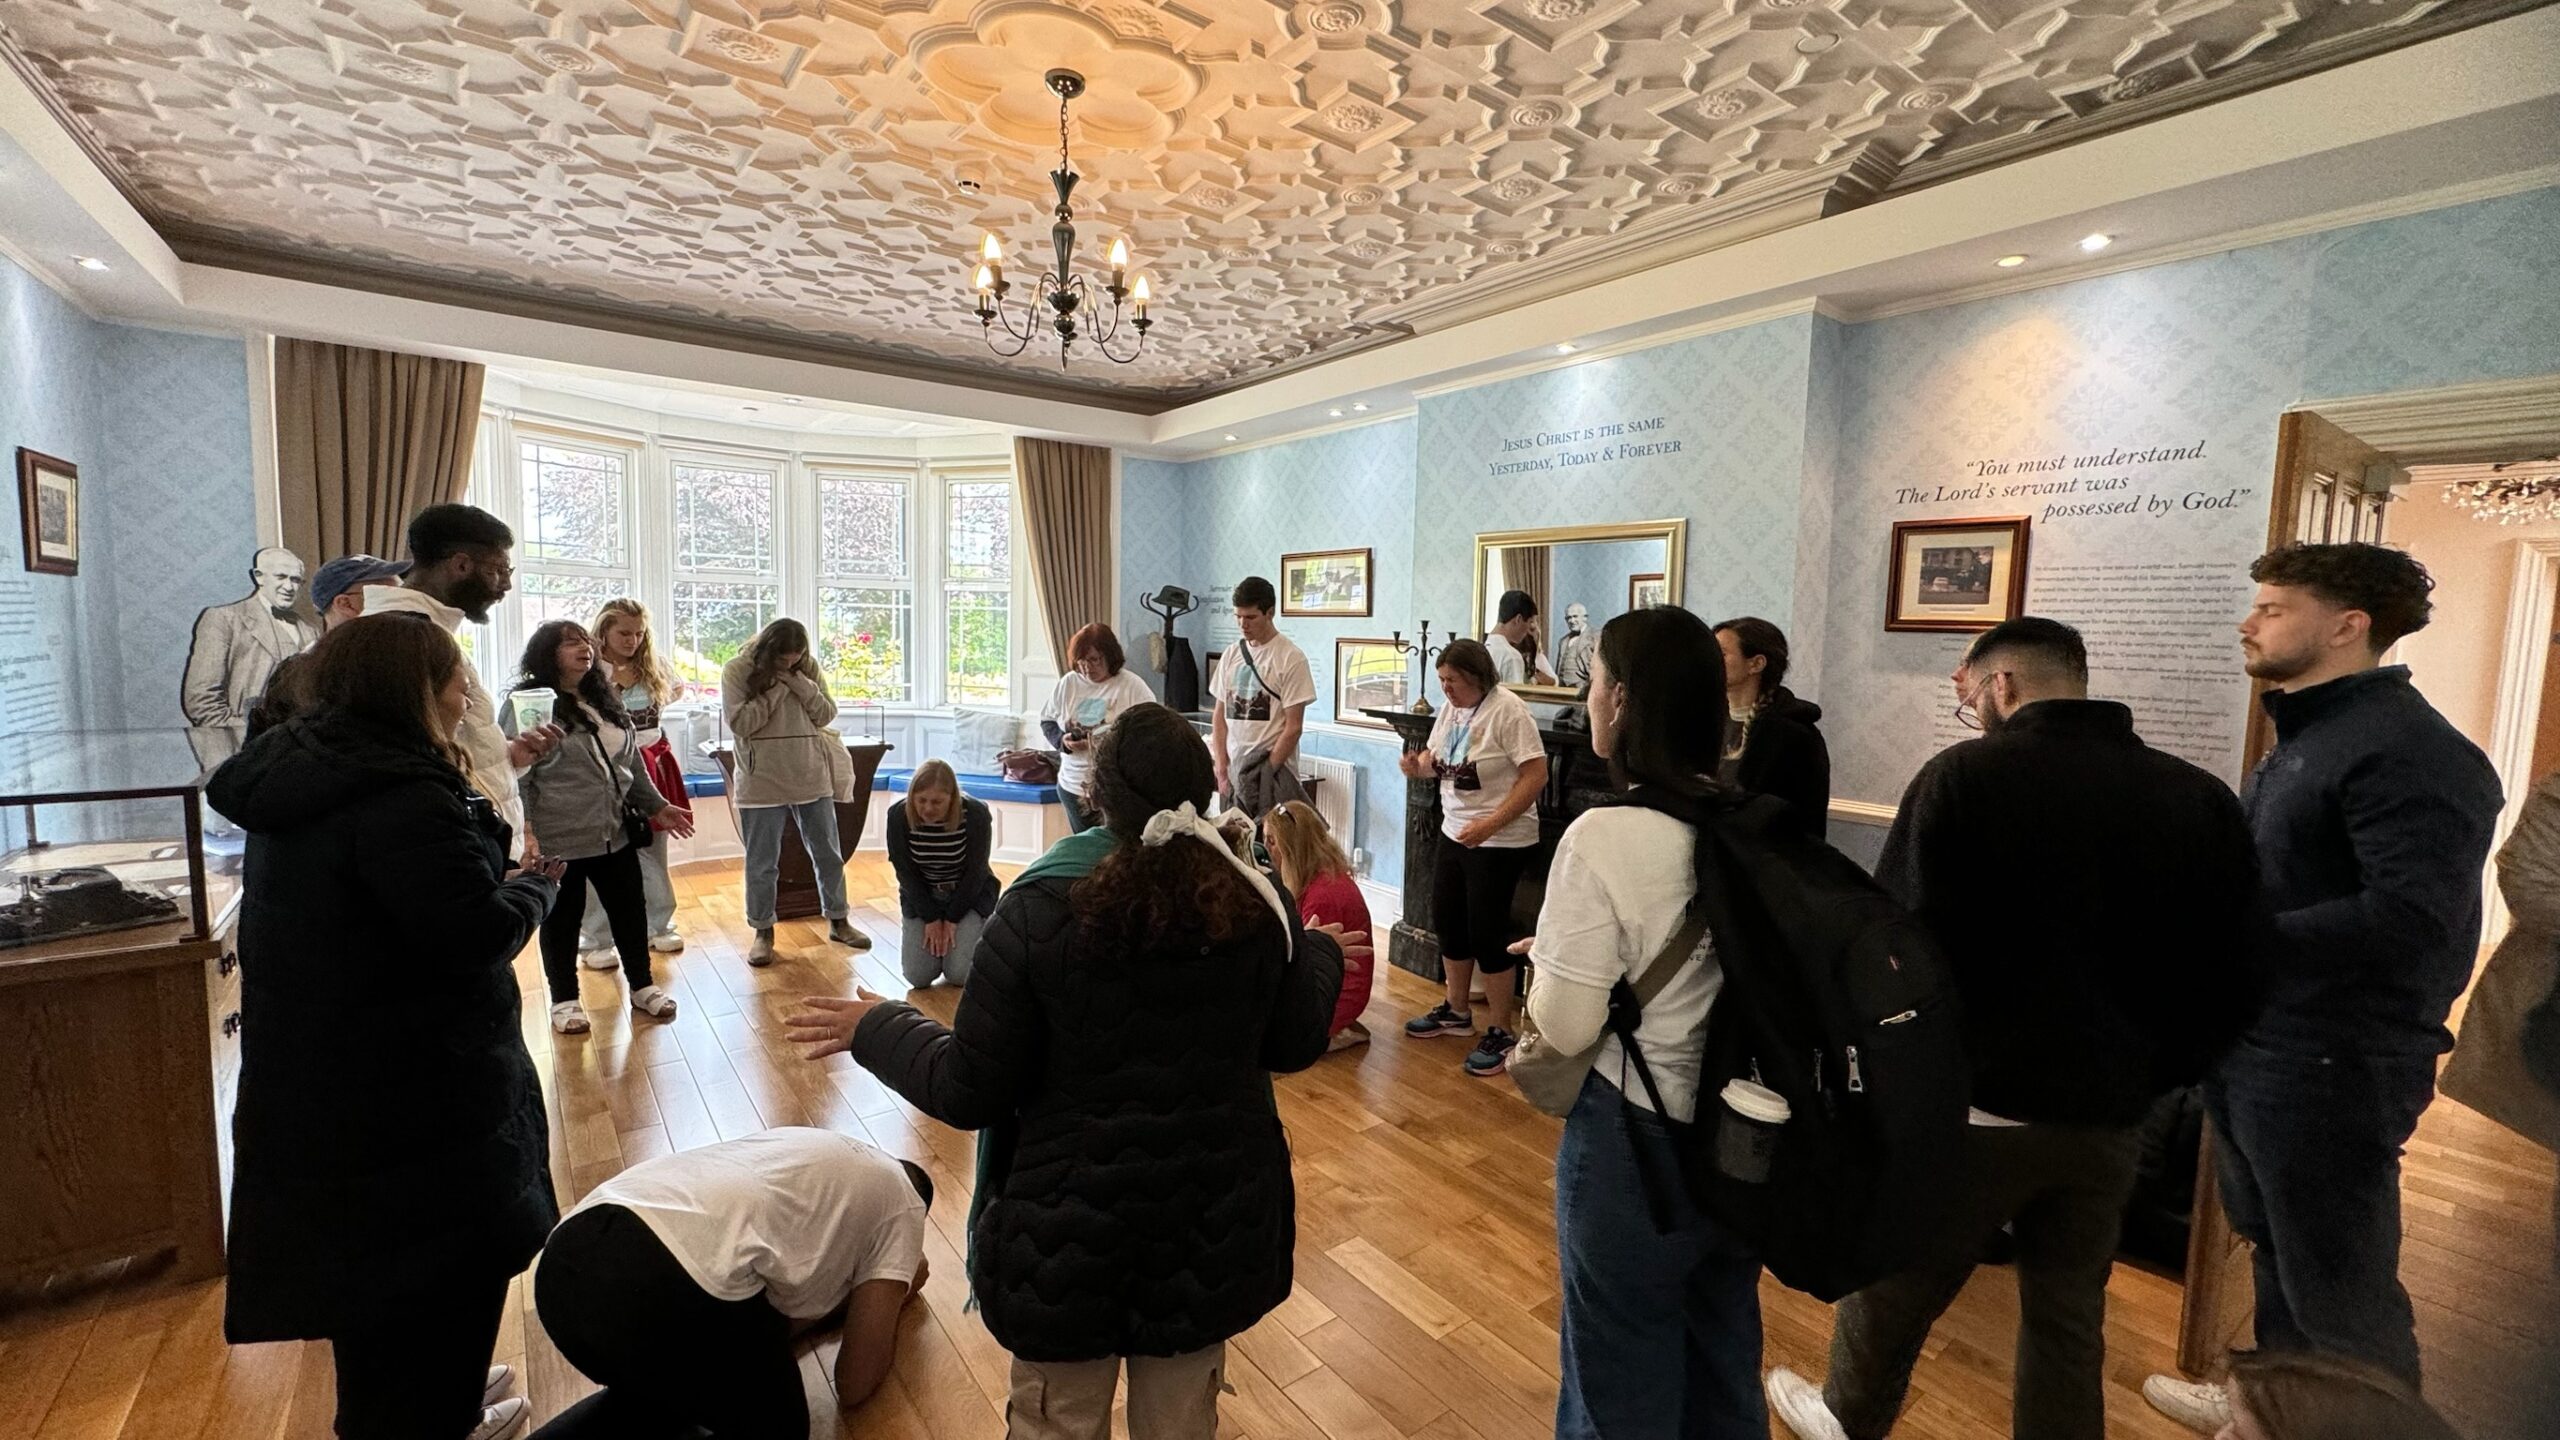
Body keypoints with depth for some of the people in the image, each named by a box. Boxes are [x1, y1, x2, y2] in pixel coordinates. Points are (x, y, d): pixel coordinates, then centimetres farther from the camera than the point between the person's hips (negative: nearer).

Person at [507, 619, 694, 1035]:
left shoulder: (605, 700, 11)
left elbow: (632, 763, 18)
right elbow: (517, 775, -12)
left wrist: (657, 806, 17)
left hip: (615, 834, 6)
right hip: (559, 840, -6)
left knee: (630, 911, 14)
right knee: (562, 920, 10)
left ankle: (642, 986, 28)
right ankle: (564, 1000, 26)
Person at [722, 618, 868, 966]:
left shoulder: (809, 668, 3)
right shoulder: (736, 671, -6)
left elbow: (826, 715, 0)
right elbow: (740, 723, -14)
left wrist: (799, 684, -13)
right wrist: (777, 688, -16)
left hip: (812, 778, 3)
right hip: (761, 783, -3)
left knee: (828, 855, 11)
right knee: (762, 863, 7)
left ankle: (838, 921, 26)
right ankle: (763, 932, 23)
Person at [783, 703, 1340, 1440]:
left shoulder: (1042, 908, -19)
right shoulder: (1257, 904, -11)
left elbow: (968, 1094, -13)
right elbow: (1295, 1046, 2)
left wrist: (877, 1029, 5)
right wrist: (1320, 954, 21)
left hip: (1072, 1226, -2)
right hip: (1213, 1222, 3)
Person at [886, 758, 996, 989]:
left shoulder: (976, 814, -24)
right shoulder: (898, 816, -19)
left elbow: (975, 872, -15)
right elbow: (906, 872, -10)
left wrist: (952, 919, -12)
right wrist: (931, 918, -11)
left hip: (970, 895, -2)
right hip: (921, 896, 2)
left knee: (960, 974, -14)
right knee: (918, 977, -8)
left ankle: (980, 930, 17)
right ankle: (936, 935, 23)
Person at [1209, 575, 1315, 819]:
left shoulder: (1291, 658, -7)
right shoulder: (1231, 655, 9)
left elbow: (1293, 727, -9)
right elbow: (1219, 717, 12)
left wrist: (1266, 774, -12)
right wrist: (1222, 771, 3)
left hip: (1272, 774, -5)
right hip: (1233, 773, 5)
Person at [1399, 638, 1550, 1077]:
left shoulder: (1509, 711, -20)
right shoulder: (1451, 708, 4)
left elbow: (1536, 776, -23)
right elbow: (1435, 759, 15)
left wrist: (1490, 824, -30)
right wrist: (1417, 765, -9)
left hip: (1501, 842, -8)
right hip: (1453, 833, 8)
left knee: (1487, 933, -2)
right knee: (1448, 923, 16)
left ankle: (1503, 1032, 15)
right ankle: (1456, 1011, 35)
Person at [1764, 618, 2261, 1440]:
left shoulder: (1964, 776, -16)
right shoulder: (2202, 797, -1)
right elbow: (2230, 965, 6)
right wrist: (2166, 1071, 19)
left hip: (1974, 1099, -4)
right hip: (2111, 1112, 4)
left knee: (1895, 1283, 17)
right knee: (2069, 1313, 20)